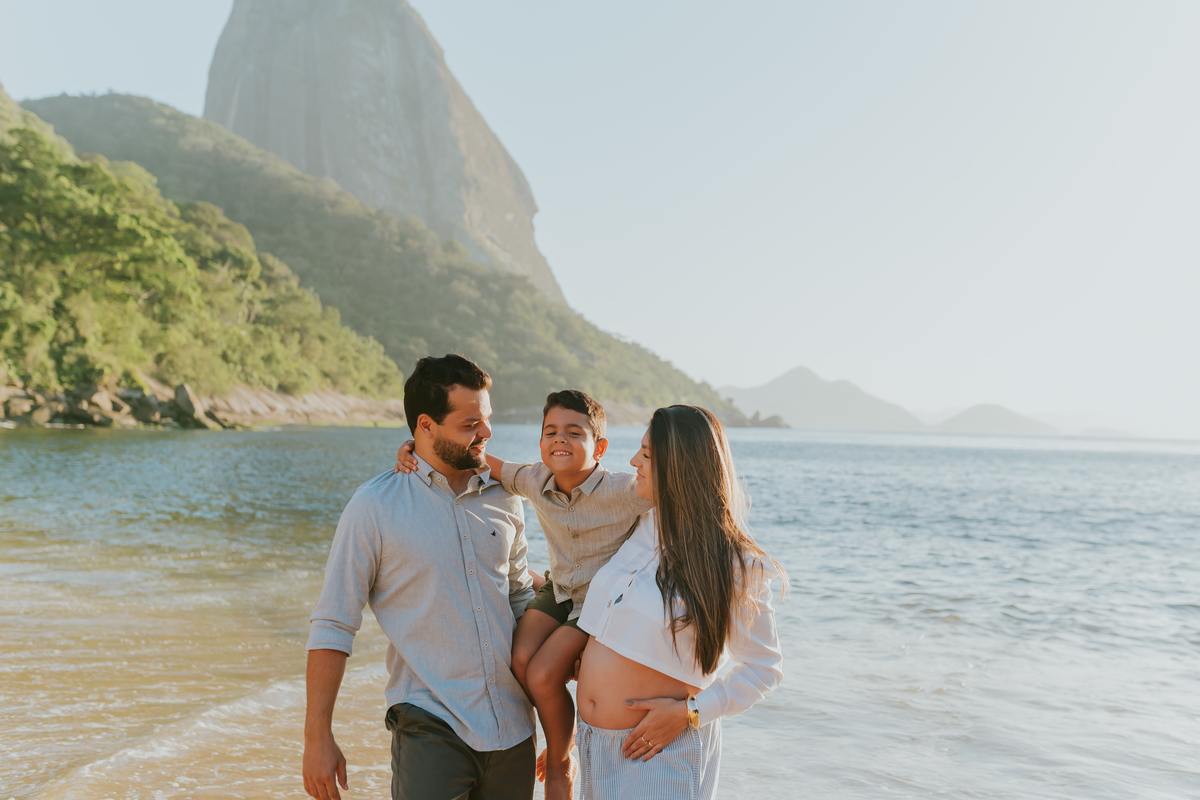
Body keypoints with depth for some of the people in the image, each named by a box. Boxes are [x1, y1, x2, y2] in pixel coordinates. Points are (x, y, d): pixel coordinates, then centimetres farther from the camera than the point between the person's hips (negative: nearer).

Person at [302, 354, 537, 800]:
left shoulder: (504, 499, 7)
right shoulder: (374, 507, -7)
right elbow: (333, 625, -5)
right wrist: (318, 737, -7)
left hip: (513, 729, 5)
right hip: (430, 726, -4)